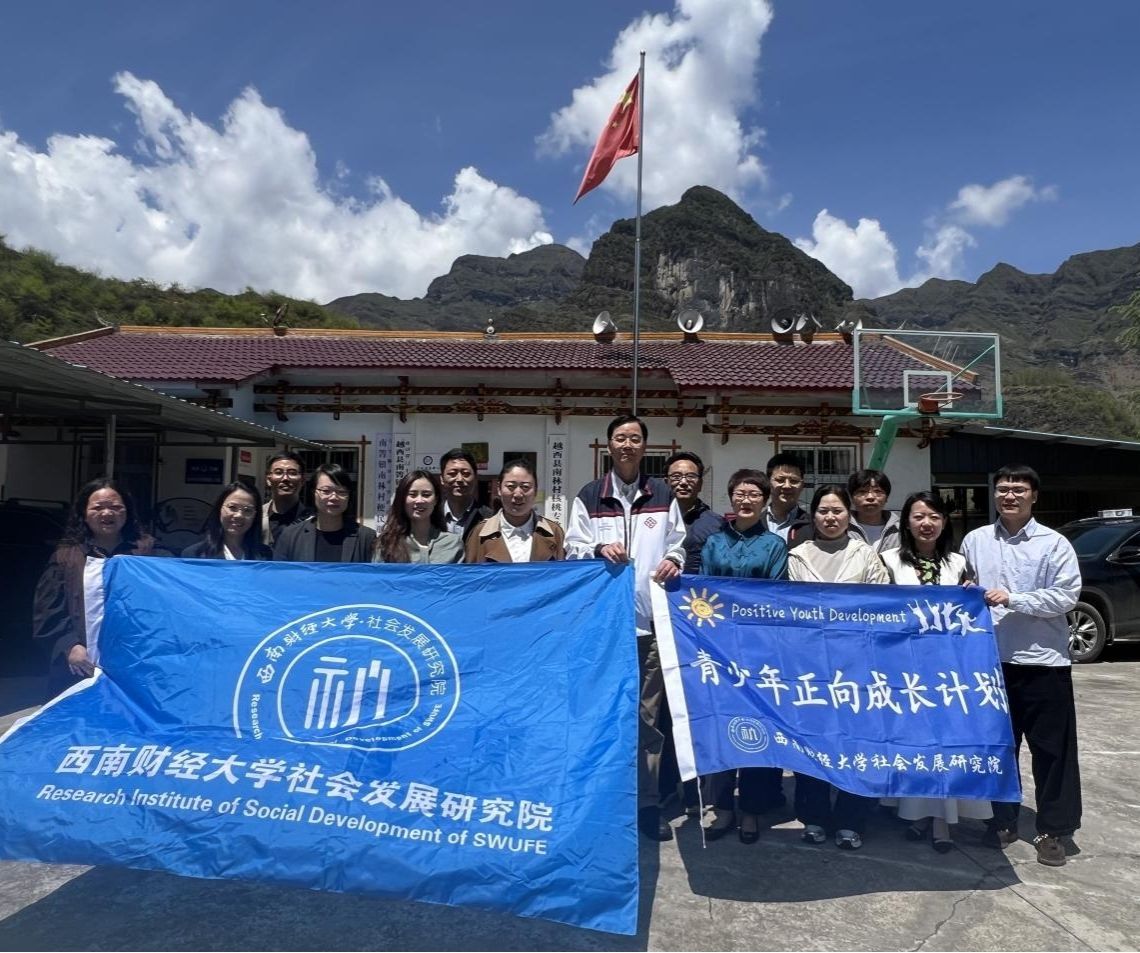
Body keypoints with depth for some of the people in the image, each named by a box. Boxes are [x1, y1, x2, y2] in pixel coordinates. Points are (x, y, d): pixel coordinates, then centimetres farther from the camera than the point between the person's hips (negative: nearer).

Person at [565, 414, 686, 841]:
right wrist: (599, 551, -14)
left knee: (647, 715, 6)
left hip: (650, 618, 1)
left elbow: (677, 545, 13)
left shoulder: (663, 496, 12)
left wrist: (672, 561, -8)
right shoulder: (588, 497, 7)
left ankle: (647, 803, 17)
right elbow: (573, 549, 5)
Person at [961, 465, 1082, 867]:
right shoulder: (975, 540, 5)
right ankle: (1003, 821, 28)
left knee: (1052, 749, 6)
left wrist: (1012, 599, -17)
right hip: (992, 659, 3)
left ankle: (1052, 830, 21)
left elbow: (1066, 596, -11)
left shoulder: (1054, 543, -4)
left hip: (1043, 660, -3)